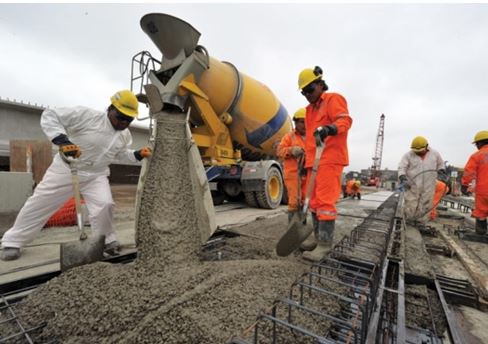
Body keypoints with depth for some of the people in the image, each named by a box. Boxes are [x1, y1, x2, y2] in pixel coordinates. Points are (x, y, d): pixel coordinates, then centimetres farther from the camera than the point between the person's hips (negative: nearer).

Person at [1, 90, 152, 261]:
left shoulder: (125, 135, -3)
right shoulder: (87, 115, -23)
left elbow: (121, 154, 12)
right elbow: (49, 115, -20)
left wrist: (138, 154, -7)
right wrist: (61, 140, -35)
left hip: (96, 175, 3)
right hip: (66, 169, -3)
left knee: (104, 205, -15)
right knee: (40, 203, 9)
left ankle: (106, 240, 9)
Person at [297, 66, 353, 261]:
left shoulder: (333, 99, 1)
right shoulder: (311, 109, 26)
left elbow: (345, 120, -16)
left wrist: (329, 128, -36)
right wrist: (306, 160, 25)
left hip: (329, 160, -9)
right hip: (314, 161, 9)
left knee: (325, 201, -12)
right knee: (314, 201, 10)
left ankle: (325, 244, -7)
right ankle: (319, 239, 20)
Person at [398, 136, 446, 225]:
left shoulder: (435, 154, 7)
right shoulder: (408, 155, -4)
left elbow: (440, 164, 24)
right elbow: (401, 168, -9)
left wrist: (441, 172, 7)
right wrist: (403, 179, -22)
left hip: (428, 188, 3)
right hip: (412, 187, -2)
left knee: (424, 209, 7)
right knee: (410, 208, 0)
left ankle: (420, 225, 21)